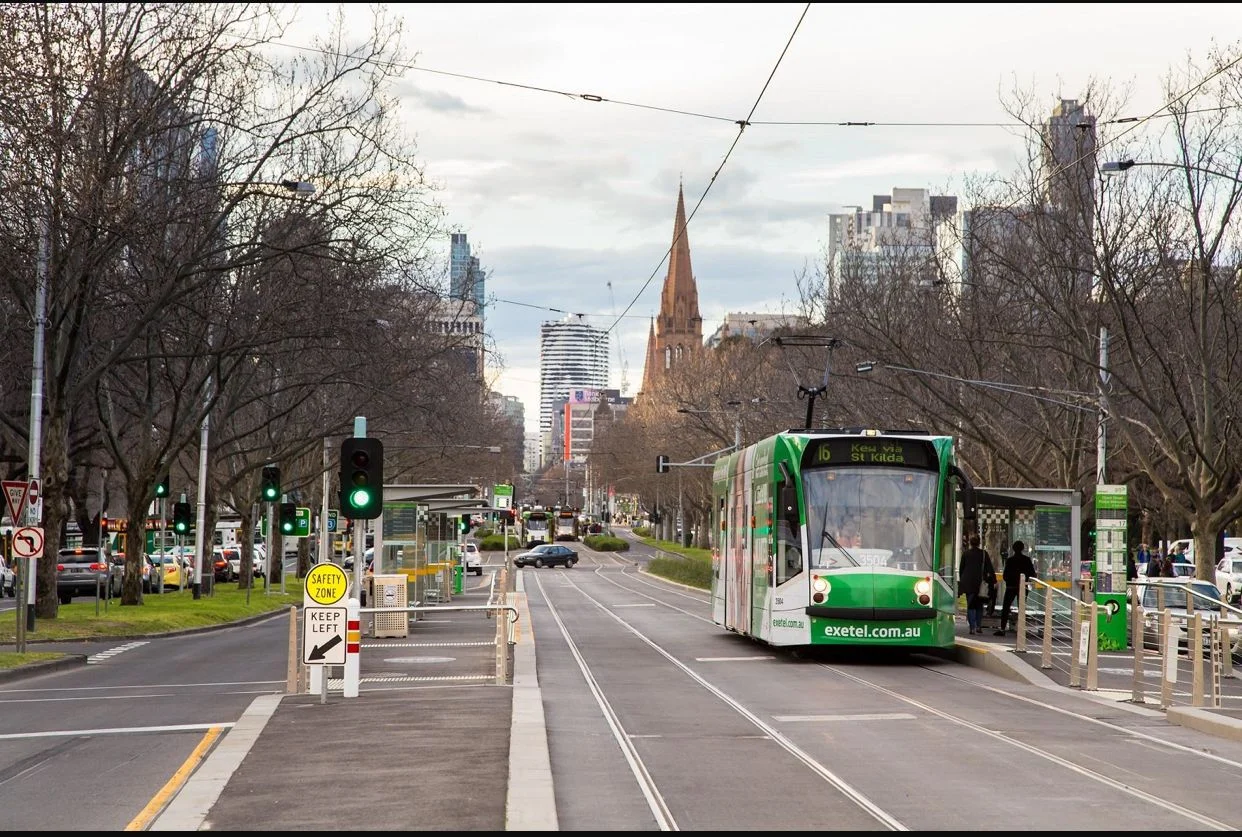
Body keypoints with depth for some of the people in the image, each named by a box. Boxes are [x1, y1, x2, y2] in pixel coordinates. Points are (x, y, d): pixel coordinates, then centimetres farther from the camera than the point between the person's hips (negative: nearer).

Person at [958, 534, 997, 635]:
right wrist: (994, 581, -1)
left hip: (968, 583, 0)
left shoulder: (965, 553, 2)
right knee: (979, 605, 14)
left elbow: (961, 569, 9)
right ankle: (979, 626, 11)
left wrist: (961, 580, 20)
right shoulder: (984, 553, -2)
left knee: (970, 605, 2)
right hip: (980, 583, 0)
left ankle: (972, 627, -9)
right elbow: (990, 569, -4)